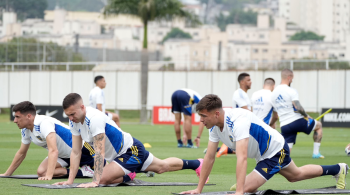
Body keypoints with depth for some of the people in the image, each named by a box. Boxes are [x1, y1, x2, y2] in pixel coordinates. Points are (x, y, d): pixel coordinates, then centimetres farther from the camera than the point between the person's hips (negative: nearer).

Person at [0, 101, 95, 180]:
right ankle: (82, 172, -8)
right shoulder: (25, 131, -3)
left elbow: (53, 151, -42)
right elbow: (21, 153, 14)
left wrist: (49, 176, -50)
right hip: (63, 156, 8)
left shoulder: (44, 123, -32)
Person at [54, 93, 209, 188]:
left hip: (131, 150, -9)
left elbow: (99, 152, -39)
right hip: (118, 154, 9)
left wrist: (94, 181, -43)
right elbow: (75, 152, -3)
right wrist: (70, 180, -11)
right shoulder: (74, 121, -7)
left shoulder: (94, 119, -36)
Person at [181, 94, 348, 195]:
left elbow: (241, 158, -48)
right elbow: (209, 157, -6)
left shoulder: (237, 121, -39)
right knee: (295, 175, 32)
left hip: (276, 150, -9)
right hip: (264, 153, 9)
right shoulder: (214, 126, -12)